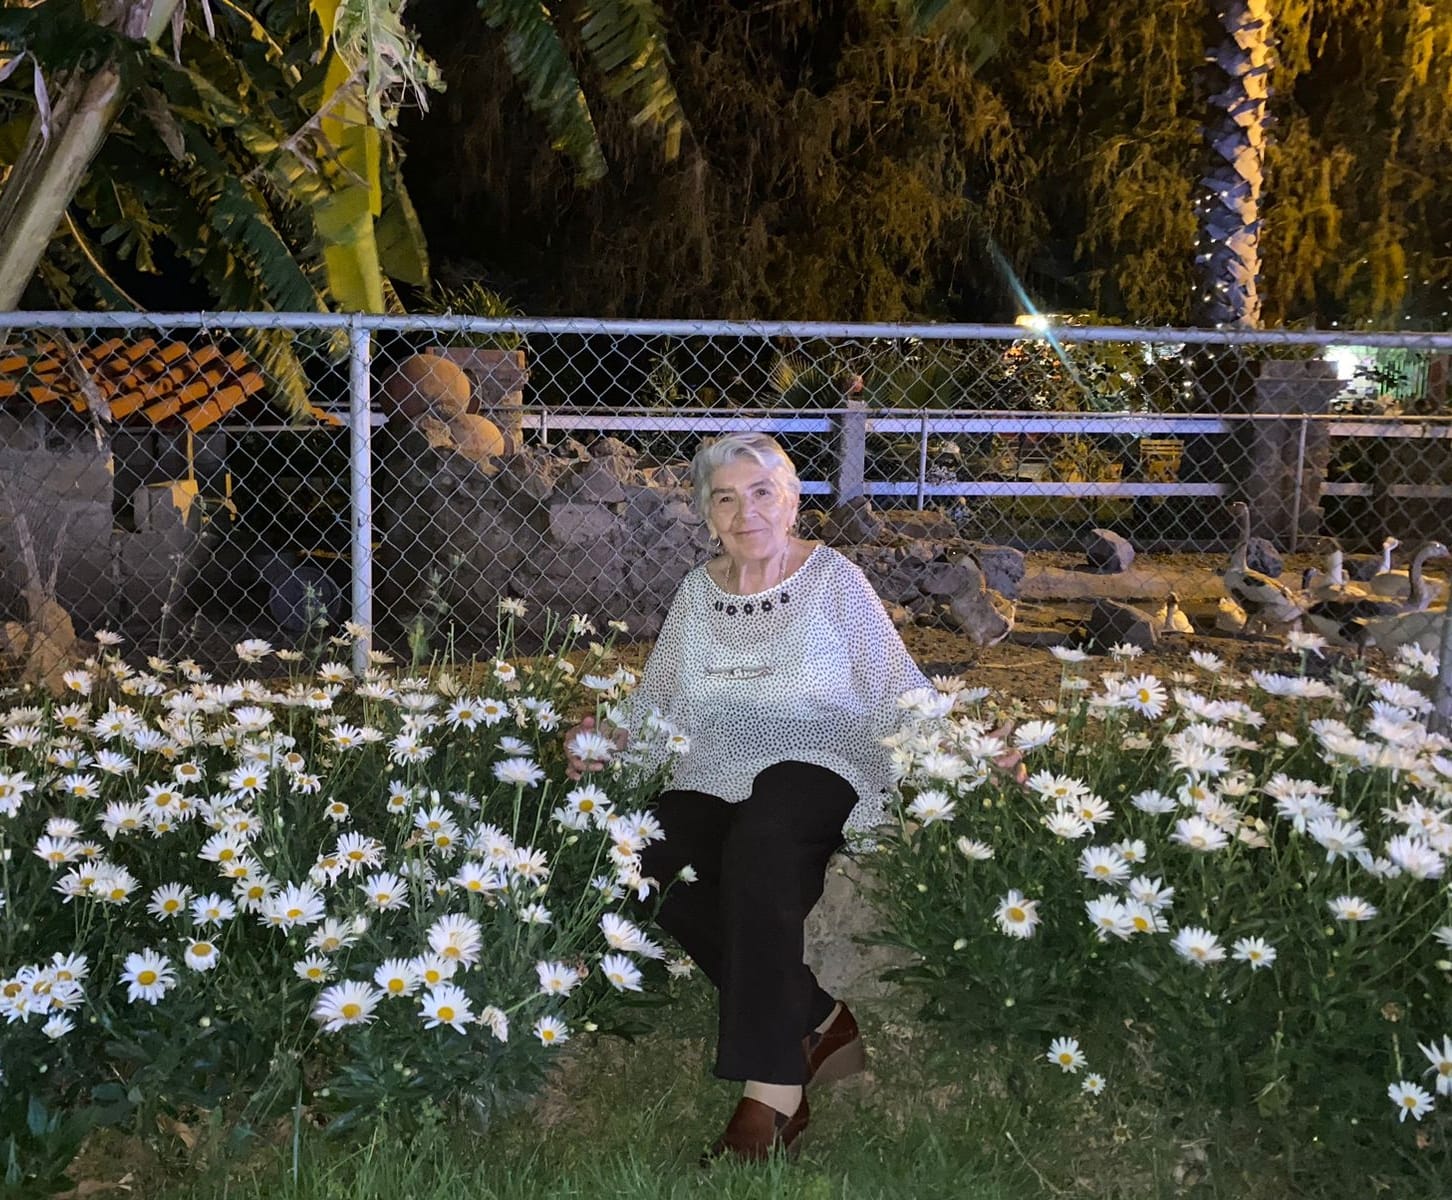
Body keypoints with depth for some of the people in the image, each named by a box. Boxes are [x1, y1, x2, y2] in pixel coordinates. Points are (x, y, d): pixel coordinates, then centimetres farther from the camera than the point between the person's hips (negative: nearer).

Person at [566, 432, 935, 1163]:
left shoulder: (833, 580, 3)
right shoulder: (696, 594, 15)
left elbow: (900, 696, 1)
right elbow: (657, 702, 18)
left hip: (819, 775, -4)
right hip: (714, 785, 5)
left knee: (759, 839, -37)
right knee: (652, 866, -26)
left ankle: (770, 1090, -32)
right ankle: (813, 1021, -10)